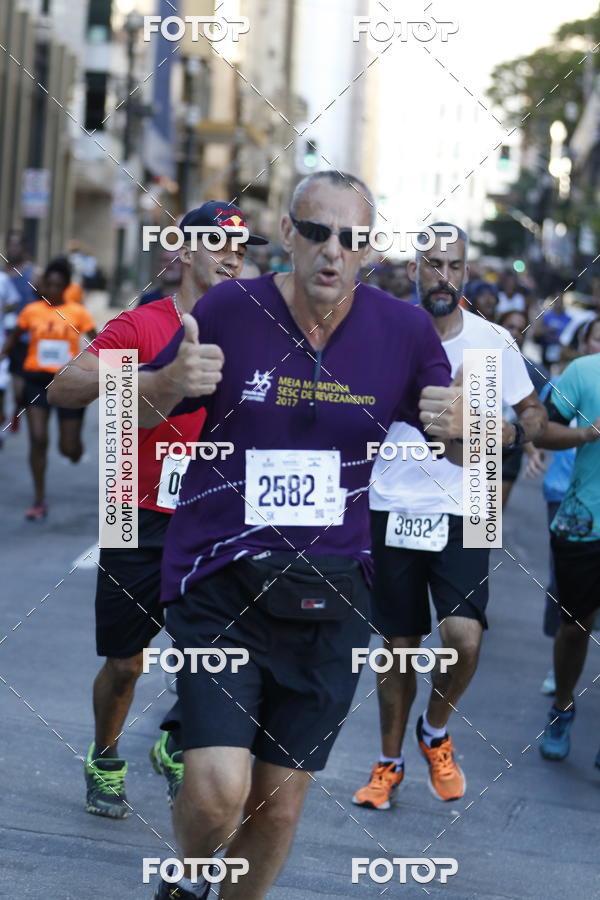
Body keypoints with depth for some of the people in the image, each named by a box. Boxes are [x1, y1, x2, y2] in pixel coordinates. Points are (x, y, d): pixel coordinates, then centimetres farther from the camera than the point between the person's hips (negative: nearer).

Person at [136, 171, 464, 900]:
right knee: (219, 790, -16)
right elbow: (136, 414, 3)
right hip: (220, 589, -2)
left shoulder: (402, 330, -2)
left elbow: (470, 452, 8)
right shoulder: (229, 311, -8)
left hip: (329, 604, 3)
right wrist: (173, 381, -21)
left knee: (279, 806, 10)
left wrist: (459, 428, -17)